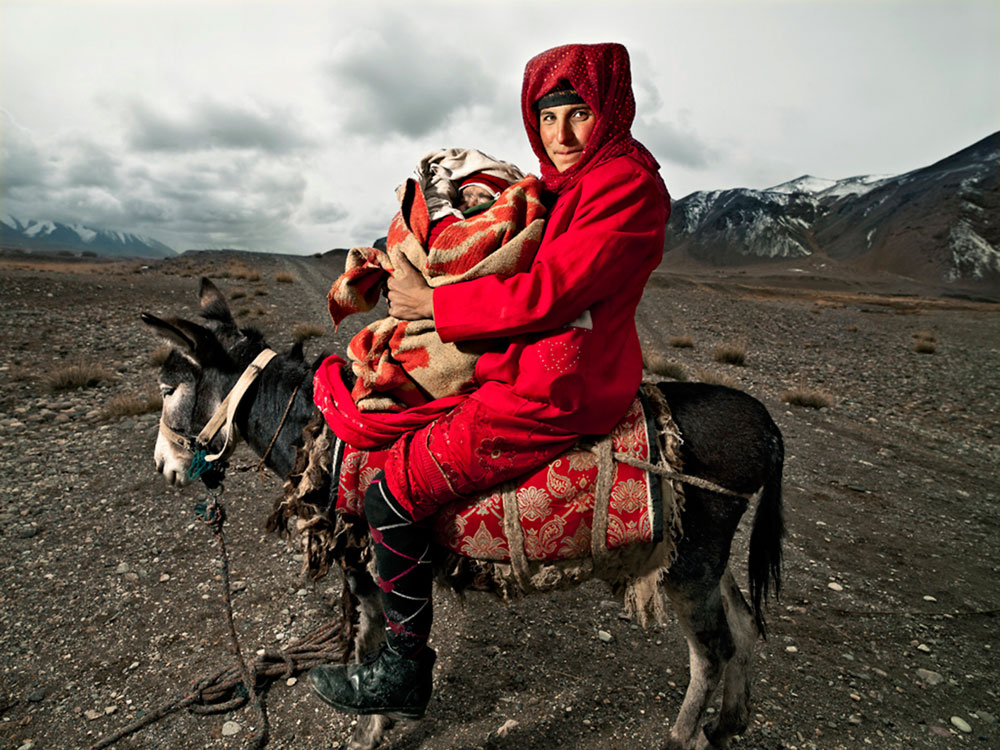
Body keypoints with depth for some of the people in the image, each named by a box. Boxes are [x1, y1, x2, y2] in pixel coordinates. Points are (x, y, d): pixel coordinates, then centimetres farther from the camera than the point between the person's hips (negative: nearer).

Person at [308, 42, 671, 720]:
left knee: (393, 496, -8)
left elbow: (545, 293, -23)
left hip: (555, 390, -11)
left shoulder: (626, 185, -15)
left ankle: (404, 672, 10)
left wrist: (431, 303, -14)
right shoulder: (574, 180, 16)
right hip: (559, 365, 11)